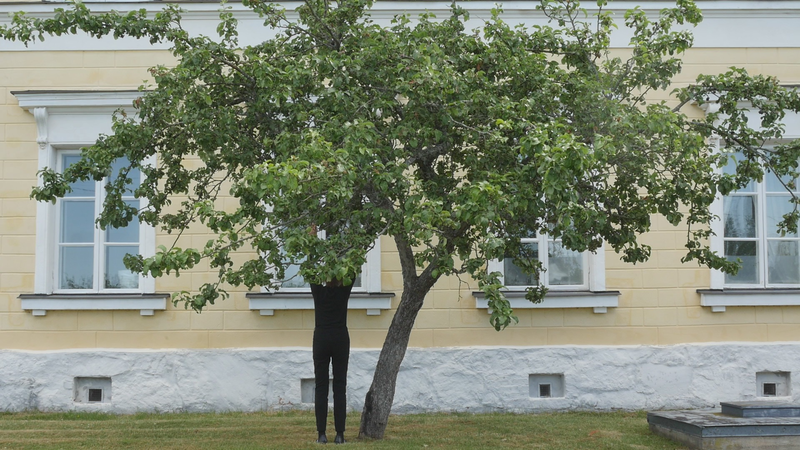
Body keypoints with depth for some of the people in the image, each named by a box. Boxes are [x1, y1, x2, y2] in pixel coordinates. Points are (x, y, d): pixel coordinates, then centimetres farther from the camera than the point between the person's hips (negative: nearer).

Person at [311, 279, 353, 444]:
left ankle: (321, 434, -1)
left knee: (321, 387, 3)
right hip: (341, 340, 0)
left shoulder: (318, 292, -3)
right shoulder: (344, 291, -4)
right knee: (340, 388, 2)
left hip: (321, 340, 0)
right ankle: (339, 434, -1)